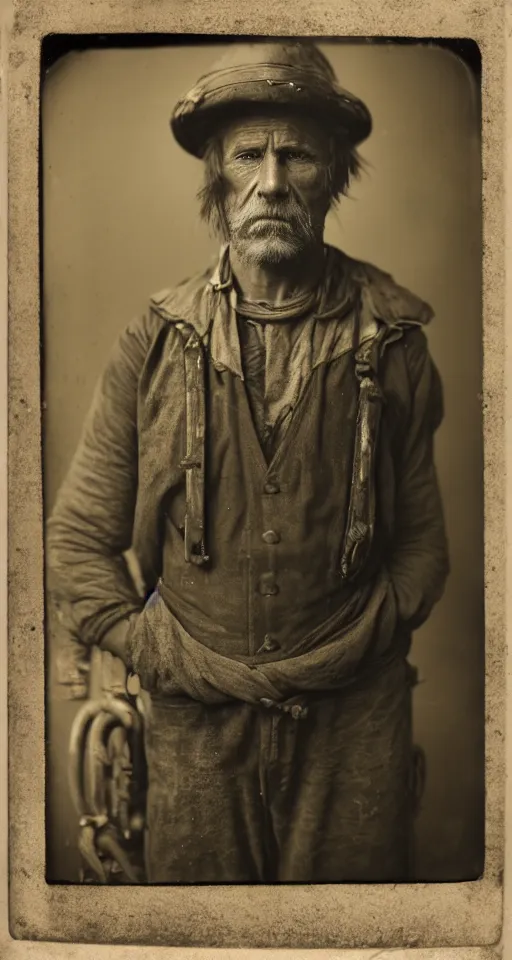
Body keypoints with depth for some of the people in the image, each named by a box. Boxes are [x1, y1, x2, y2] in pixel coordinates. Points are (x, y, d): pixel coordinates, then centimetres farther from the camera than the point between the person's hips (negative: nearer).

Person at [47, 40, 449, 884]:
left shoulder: (390, 339, -3)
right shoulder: (154, 344, -3)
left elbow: (424, 534, 3)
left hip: (355, 718, 0)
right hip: (194, 715, 1)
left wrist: (366, 638, -6)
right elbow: (78, 540, 2)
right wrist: (153, 650, -5)